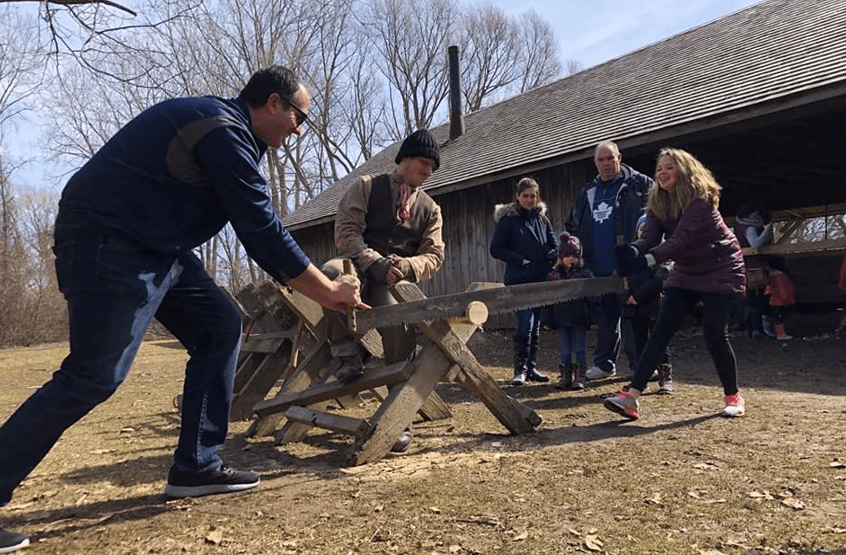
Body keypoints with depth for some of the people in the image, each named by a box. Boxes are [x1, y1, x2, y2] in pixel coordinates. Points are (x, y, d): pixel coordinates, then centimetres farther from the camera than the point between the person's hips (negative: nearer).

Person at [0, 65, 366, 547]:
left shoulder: (227, 130, 17)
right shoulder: (226, 132, -16)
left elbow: (255, 229, 18)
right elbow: (263, 228, -18)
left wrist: (320, 285, 16)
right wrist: (327, 291, -8)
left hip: (153, 246, 10)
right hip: (109, 243, -10)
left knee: (221, 329, 4)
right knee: (95, 376, -12)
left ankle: (197, 467, 8)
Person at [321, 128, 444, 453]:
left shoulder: (430, 209, 20)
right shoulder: (367, 187, 11)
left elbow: (434, 255, 9)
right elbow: (345, 231, -2)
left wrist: (407, 266, -16)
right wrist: (375, 261, -21)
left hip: (397, 280, 1)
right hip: (360, 267, -1)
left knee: (400, 322, -31)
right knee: (332, 271, -38)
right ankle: (348, 355, -21)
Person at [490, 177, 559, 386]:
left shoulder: (542, 218, 13)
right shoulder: (508, 219, -1)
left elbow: (554, 244, 18)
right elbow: (496, 249, -5)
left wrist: (551, 258, -4)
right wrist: (520, 260, -14)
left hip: (541, 280, 5)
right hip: (519, 281, -5)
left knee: (536, 325, 9)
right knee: (525, 324, -14)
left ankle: (531, 367, 18)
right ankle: (520, 370, -4)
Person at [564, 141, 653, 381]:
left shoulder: (640, 185, 0)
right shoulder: (588, 192, 16)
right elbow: (571, 225, 24)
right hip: (599, 268, 5)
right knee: (605, 318, 12)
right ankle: (604, 363, 20)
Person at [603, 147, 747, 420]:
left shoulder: (701, 198, -21)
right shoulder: (658, 202, -1)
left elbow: (682, 238, -34)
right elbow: (649, 238, -14)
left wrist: (647, 259, -48)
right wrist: (632, 251, -37)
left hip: (720, 270, -5)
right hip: (685, 272, 6)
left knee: (715, 336, -8)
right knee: (661, 331, -7)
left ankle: (733, 397, 17)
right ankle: (631, 396, -13)